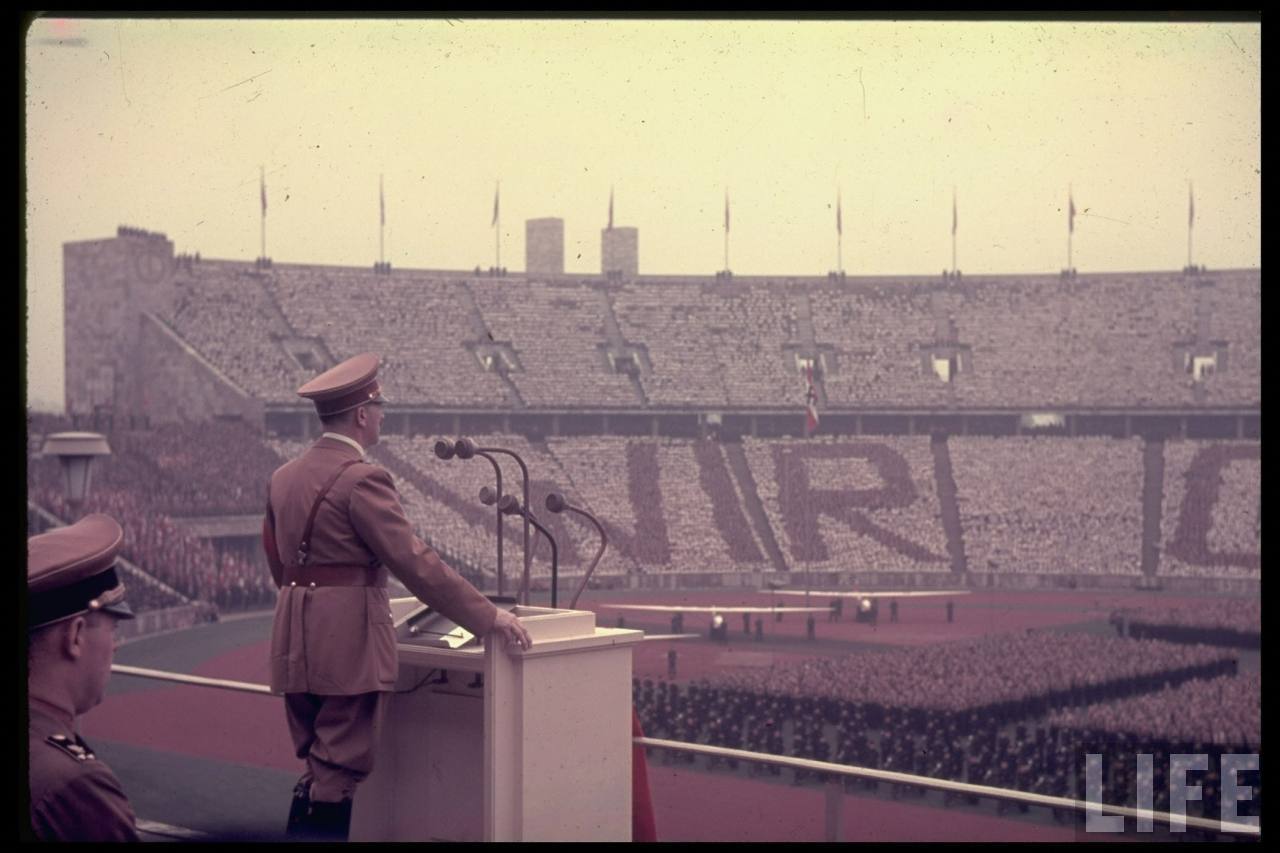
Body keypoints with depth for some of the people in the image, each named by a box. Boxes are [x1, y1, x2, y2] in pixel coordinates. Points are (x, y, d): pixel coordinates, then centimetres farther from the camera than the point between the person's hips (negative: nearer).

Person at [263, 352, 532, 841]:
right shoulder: (362, 479, -13)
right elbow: (416, 563, -16)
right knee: (338, 776, -2)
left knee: (318, 770, 15)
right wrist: (490, 618, -13)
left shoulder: (283, 478, 12)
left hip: (296, 645, 8)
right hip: (348, 643, -8)